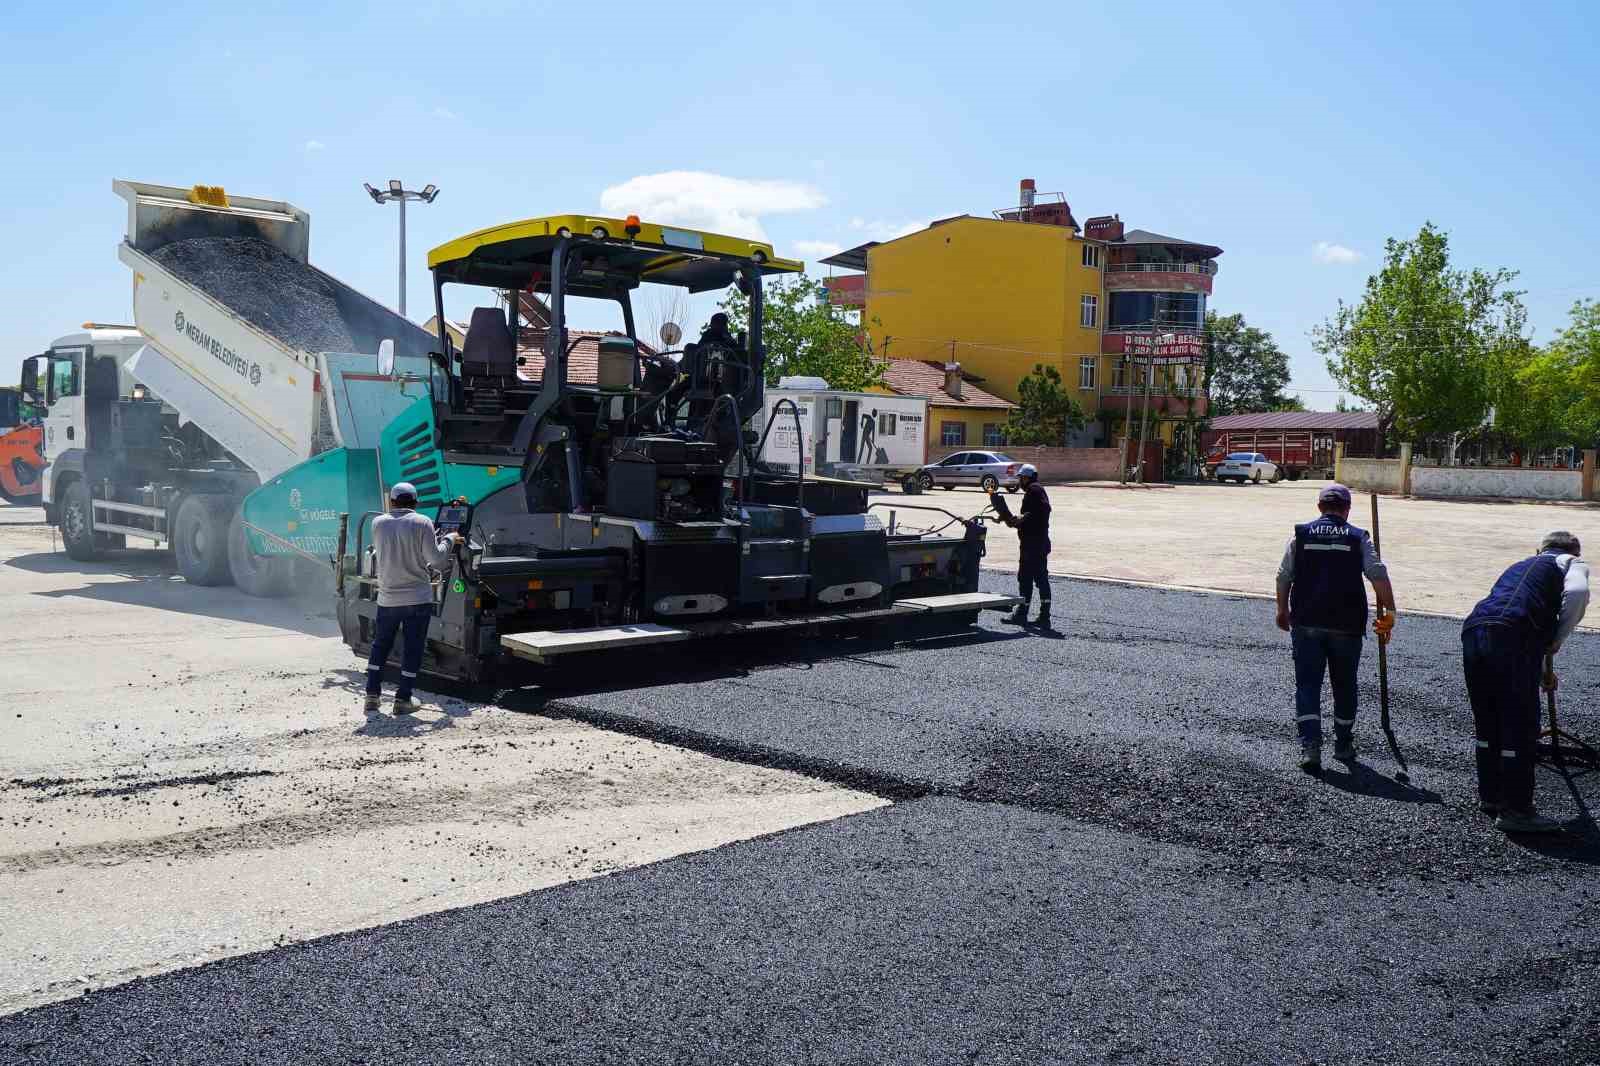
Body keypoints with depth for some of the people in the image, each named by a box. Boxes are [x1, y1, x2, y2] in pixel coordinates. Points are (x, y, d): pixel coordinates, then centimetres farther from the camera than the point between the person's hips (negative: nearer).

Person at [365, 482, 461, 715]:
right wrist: (448, 539, 4)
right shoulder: (422, 523, -10)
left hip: (387, 598, 3)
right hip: (418, 598, -3)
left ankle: (372, 695, 18)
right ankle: (403, 699, 5)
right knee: (412, 649, 4)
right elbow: (436, 559, -13)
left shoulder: (378, 523, 0)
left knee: (380, 646, 17)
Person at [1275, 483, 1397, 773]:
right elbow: (1379, 575, -9)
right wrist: (1389, 612, -4)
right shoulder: (1358, 538, 1)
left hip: (1306, 624, 0)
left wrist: (1283, 611, 16)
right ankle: (1343, 746, 28)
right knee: (1344, 686, 16)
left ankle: (1310, 747, -11)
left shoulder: (1300, 534, 3)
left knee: (1307, 685, 2)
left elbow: (1283, 577, 4)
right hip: (1346, 627, 1)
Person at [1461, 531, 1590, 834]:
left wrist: (1542, 670, 57)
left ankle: (1489, 796, 32)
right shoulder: (1571, 563, 18)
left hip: (1473, 631, 7)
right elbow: (1577, 592, -8)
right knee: (1520, 728, 2)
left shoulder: (1521, 566, 38)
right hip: (1512, 637, -7)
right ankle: (1515, 811, 6)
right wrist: (1558, 640, 4)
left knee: (1487, 724, 20)